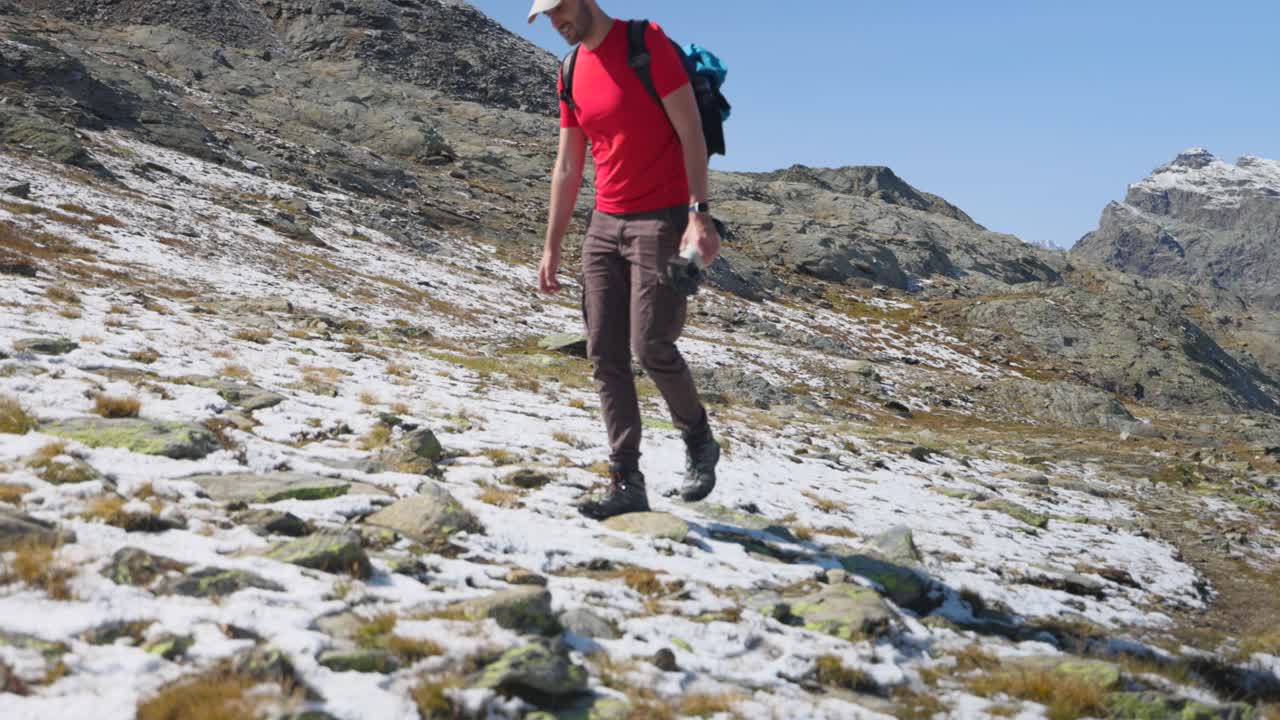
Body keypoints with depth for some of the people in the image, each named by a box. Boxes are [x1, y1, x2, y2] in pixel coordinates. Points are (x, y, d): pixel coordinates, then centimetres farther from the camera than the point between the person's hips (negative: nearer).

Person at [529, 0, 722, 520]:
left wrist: (699, 214, -21)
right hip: (605, 225, 7)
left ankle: (700, 443, 14)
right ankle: (627, 485, 1)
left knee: (650, 346, -12)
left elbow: (690, 130, -12)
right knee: (605, 356, -1)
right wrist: (552, 247, 13)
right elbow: (567, 167, 16)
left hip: (662, 221, -7)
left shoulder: (647, 42, -7)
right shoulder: (571, 73, 12)